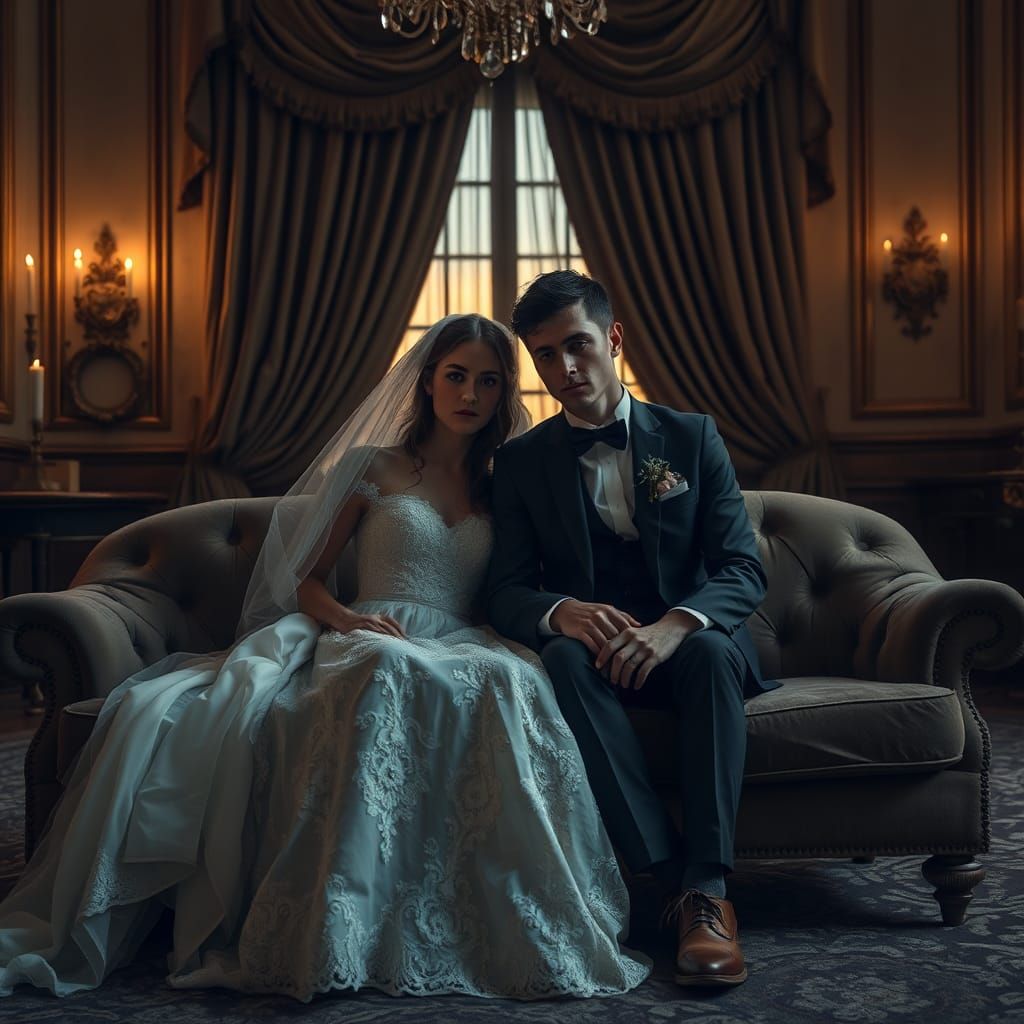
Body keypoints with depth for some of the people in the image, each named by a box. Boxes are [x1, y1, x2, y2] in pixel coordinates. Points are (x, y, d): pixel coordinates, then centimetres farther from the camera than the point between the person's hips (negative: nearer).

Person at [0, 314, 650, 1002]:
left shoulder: (500, 487, 25)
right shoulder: (374, 467, 17)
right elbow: (308, 578, 14)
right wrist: (346, 617, -9)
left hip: (460, 649, 2)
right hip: (367, 641, -1)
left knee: (509, 681, -39)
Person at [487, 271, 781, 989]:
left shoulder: (692, 437, 5)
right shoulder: (521, 462, 8)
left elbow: (744, 570, -4)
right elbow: (506, 593, 0)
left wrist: (676, 624, -26)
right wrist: (563, 612, -25)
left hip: (685, 643, 0)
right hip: (591, 648, 1)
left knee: (712, 650, -35)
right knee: (564, 656, -34)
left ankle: (709, 888, -36)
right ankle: (674, 878, -37)